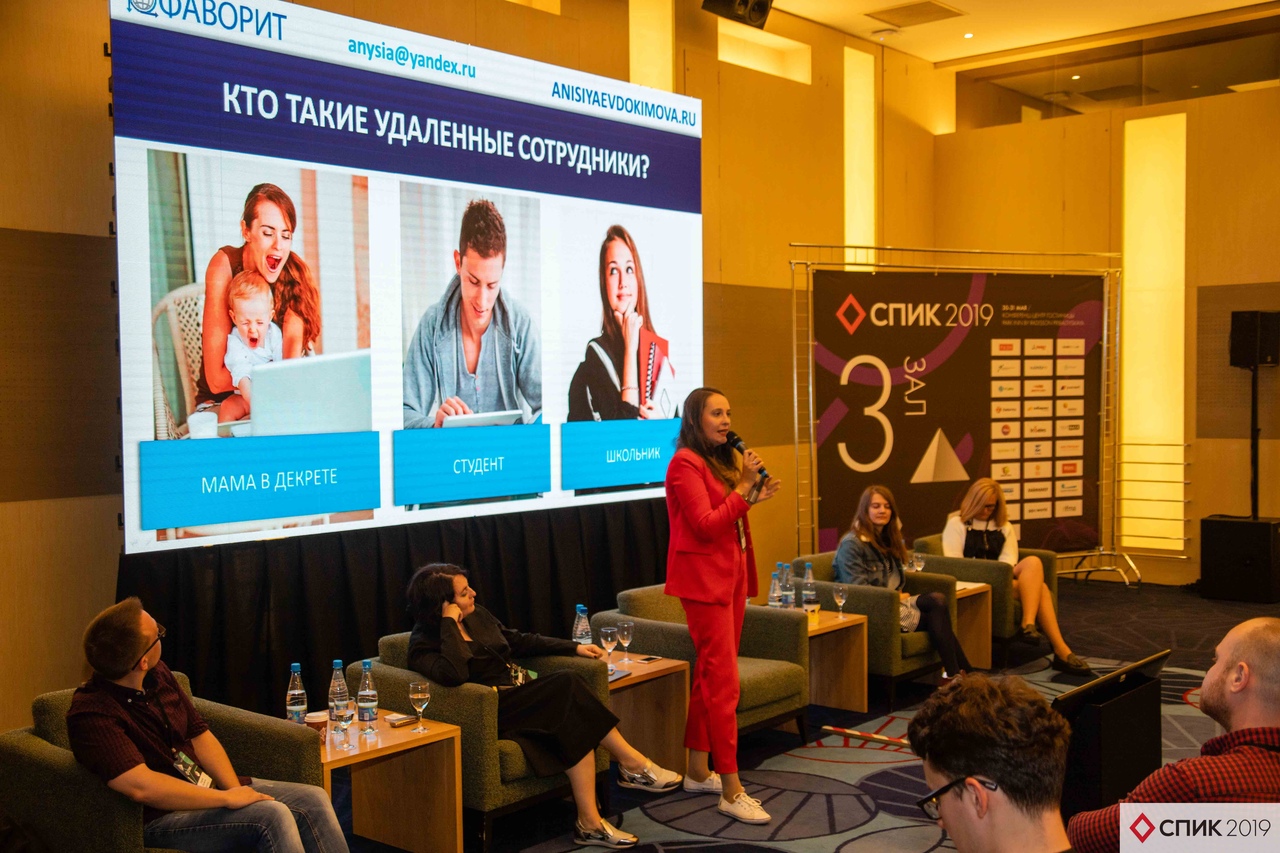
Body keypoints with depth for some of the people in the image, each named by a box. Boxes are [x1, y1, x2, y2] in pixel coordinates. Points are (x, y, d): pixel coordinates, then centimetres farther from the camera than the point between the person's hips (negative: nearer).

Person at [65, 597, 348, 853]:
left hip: (204, 786, 8)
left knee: (314, 800, -9)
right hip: (159, 818, -8)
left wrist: (235, 789, -6)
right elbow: (142, 787, -30)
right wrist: (227, 799, -24)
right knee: (272, 816, -29)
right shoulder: (90, 713, -21)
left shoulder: (158, 674, 4)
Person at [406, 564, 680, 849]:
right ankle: (632, 763, -20)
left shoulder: (477, 615, 12)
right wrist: (450, 624, -23)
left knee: (575, 725, -24)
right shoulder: (424, 644, -10)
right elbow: (454, 674, -32)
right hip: (495, 713, -7)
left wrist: (574, 648, 20)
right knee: (567, 684, -27)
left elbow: (519, 641, 23)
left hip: (522, 694, 8)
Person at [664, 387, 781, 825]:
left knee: (710, 675, 13)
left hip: (730, 575, 9)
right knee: (724, 681, -10)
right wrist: (745, 486, -17)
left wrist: (754, 497, 5)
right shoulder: (685, 463, -12)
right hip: (704, 578, -9)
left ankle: (698, 772, 22)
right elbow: (706, 524, -18)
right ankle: (731, 791, -7)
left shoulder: (721, 460, 16)